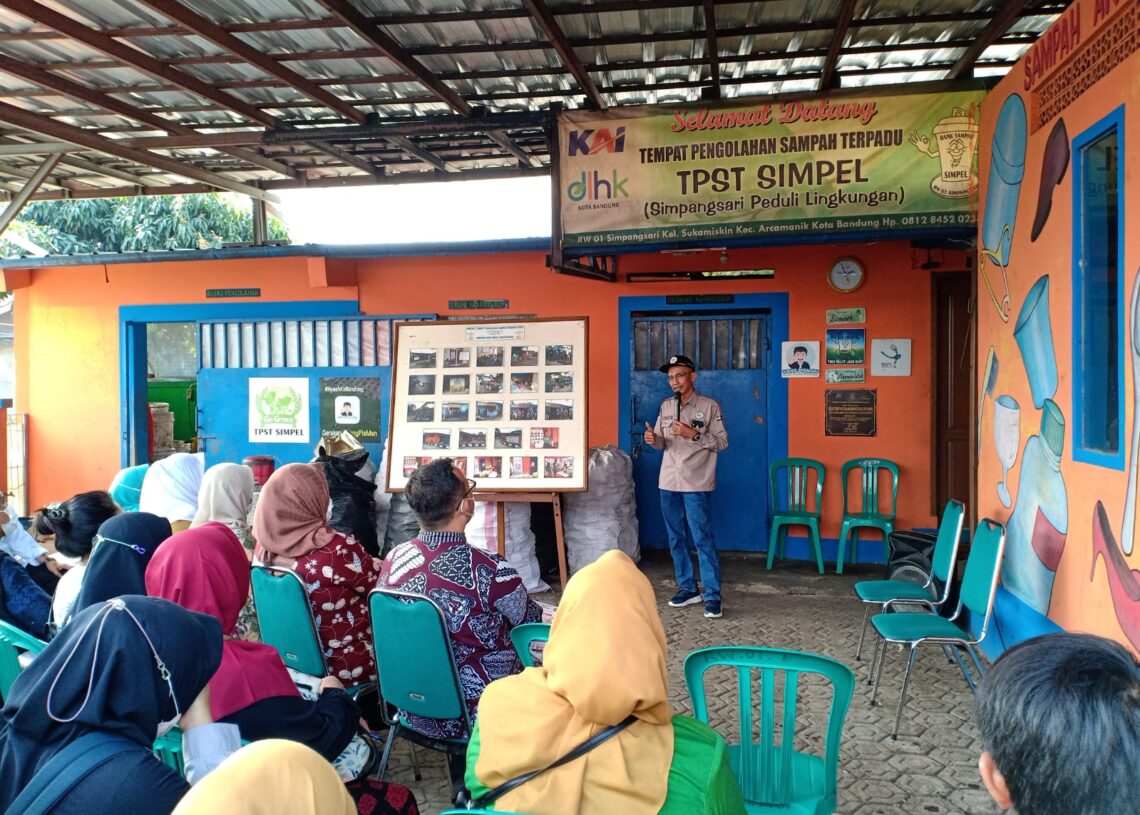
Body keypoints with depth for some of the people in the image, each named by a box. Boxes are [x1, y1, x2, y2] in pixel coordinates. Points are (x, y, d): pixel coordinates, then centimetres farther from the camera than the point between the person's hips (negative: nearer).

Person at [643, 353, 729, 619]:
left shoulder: (709, 406, -5)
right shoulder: (665, 406, 10)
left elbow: (722, 442, -7)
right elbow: (663, 443, 13)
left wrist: (693, 434, -18)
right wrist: (653, 439, -10)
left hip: (697, 484, -5)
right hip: (669, 483, 6)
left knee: (703, 539, -6)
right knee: (676, 539, 11)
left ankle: (713, 595, 0)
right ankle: (687, 588, 23)